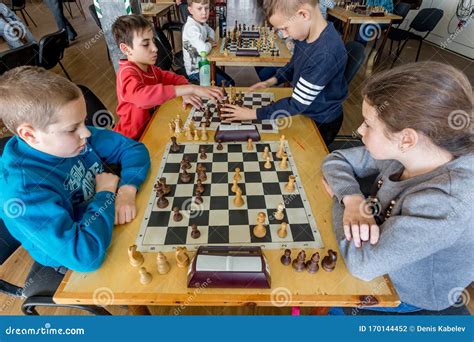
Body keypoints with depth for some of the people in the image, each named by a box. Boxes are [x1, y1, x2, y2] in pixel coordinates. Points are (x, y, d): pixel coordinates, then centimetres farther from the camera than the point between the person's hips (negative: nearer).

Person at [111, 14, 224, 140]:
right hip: (133, 138, -7)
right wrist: (191, 89, -45)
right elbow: (142, 95, -41)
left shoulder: (149, 68, 4)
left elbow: (175, 79, 8)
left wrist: (186, 94, -16)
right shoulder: (127, 73, -21)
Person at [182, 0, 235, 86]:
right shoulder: (191, 28, -26)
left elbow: (211, 31, 23)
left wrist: (211, 40, -1)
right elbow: (204, 50, -40)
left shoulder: (201, 22, 1)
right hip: (196, 70, -9)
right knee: (227, 84, -9)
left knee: (231, 82, 10)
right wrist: (210, 44, -17)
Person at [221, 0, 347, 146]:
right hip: (304, 108, 7)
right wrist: (272, 81, -2)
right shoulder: (306, 33, -11)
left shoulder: (325, 54, -37)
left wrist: (253, 114, -26)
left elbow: (297, 104, -31)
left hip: (321, 122, -7)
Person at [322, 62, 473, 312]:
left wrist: (340, 199, -22)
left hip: (402, 298, -5)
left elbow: (362, 263, -38)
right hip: (381, 256, 5)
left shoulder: (446, 203, -39)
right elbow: (337, 160, -8)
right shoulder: (404, 152, -18)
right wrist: (352, 200, -28)